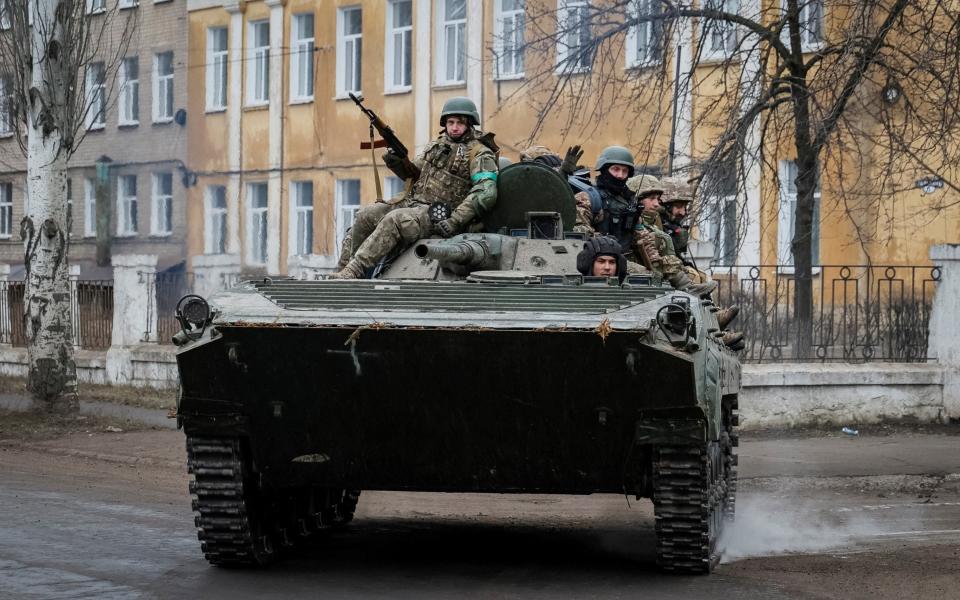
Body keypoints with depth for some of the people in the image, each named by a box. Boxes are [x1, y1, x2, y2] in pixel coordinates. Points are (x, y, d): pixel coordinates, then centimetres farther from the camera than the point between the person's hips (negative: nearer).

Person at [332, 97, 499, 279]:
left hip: (438, 215, -8)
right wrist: (396, 163, 3)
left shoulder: (479, 154, -5)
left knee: (393, 220, -32)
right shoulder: (438, 143, 18)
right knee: (365, 218, -8)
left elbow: (486, 193, -19)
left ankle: (352, 272, -38)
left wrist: (454, 221, -25)